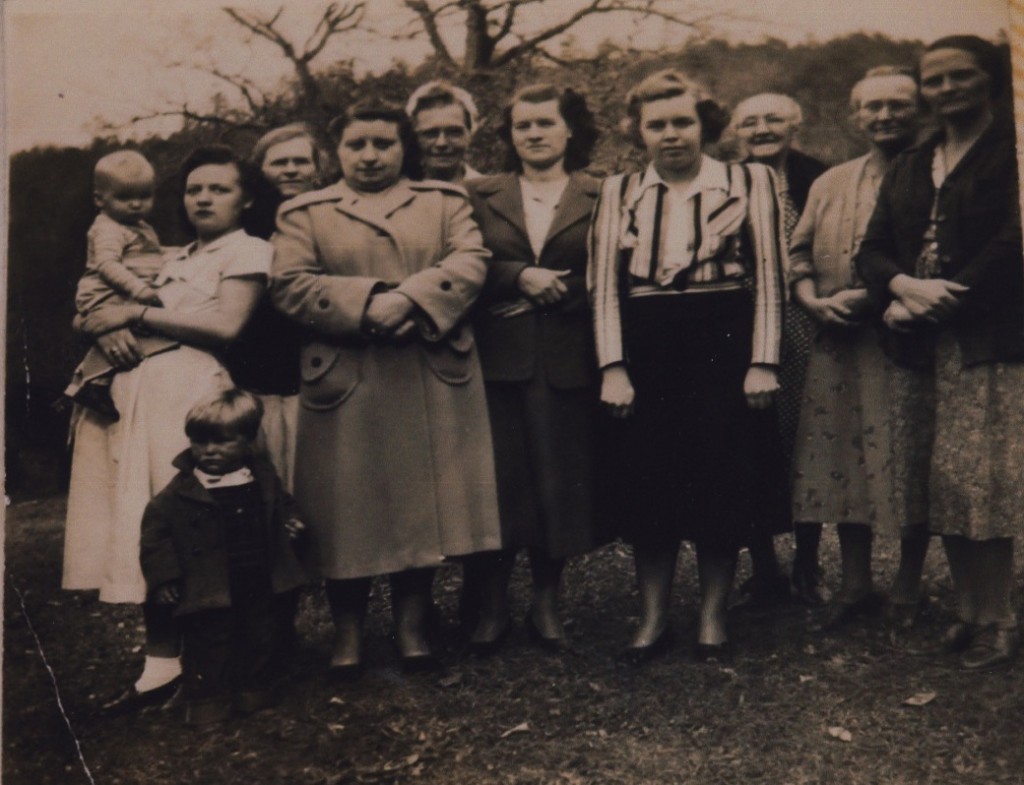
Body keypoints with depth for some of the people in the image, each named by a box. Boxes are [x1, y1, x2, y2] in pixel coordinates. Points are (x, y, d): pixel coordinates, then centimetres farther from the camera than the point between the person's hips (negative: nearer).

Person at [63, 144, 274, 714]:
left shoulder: (249, 250, 5)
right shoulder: (172, 260, 27)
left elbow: (225, 326, -10)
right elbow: (104, 309, 21)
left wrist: (136, 314, -5)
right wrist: (111, 331, -4)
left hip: (190, 394, -7)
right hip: (137, 394, 7)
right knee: (146, 528, 1)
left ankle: (170, 664, -2)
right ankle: (161, 660, 4)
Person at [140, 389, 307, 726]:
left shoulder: (263, 477, 3)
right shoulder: (182, 490, -8)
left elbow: (281, 507, 22)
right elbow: (155, 531, -5)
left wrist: (290, 523, 1)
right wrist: (162, 576, -8)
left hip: (262, 587, 4)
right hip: (211, 593, -3)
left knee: (263, 641, 14)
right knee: (209, 648, 3)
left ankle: (257, 695, 32)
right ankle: (207, 703, 18)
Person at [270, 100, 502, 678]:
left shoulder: (445, 201, 14)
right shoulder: (304, 213, 12)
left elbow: (470, 264, -2)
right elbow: (291, 285, -2)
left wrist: (411, 300, -18)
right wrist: (369, 304, -15)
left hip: (434, 382, 1)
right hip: (345, 384, 0)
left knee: (425, 502, 3)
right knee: (348, 510, 2)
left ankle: (413, 623, 16)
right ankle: (348, 629, 16)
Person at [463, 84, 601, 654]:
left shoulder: (599, 197, 7)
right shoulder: (481, 196, 12)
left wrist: (550, 294, -10)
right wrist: (521, 277, -12)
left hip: (570, 364, 0)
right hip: (498, 360, 1)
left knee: (562, 480, 5)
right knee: (498, 481, 0)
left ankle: (547, 600, 21)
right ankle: (491, 603, 14)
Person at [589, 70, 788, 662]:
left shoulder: (750, 181, 5)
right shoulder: (618, 192, 10)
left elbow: (769, 277, 0)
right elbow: (605, 284, 4)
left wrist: (763, 362, -8)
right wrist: (613, 366, -5)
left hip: (724, 346, -1)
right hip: (646, 353, 2)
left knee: (723, 482, 4)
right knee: (647, 486, 5)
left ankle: (713, 616, 19)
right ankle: (653, 618, 18)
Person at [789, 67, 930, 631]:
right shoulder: (829, 184, 16)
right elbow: (798, 254, 13)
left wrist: (876, 298, -19)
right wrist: (815, 301, -6)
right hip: (839, 349, 5)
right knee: (843, 462, 8)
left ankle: (907, 590, 19)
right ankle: (856, 585, 22)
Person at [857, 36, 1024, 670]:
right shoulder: (910, 167, 19)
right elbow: (874, 249, 12)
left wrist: (938, 302, -13)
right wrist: (905, 286, -9)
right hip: (931, 348, 6)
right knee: (945, 486, 9)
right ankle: (971, 613, 20)